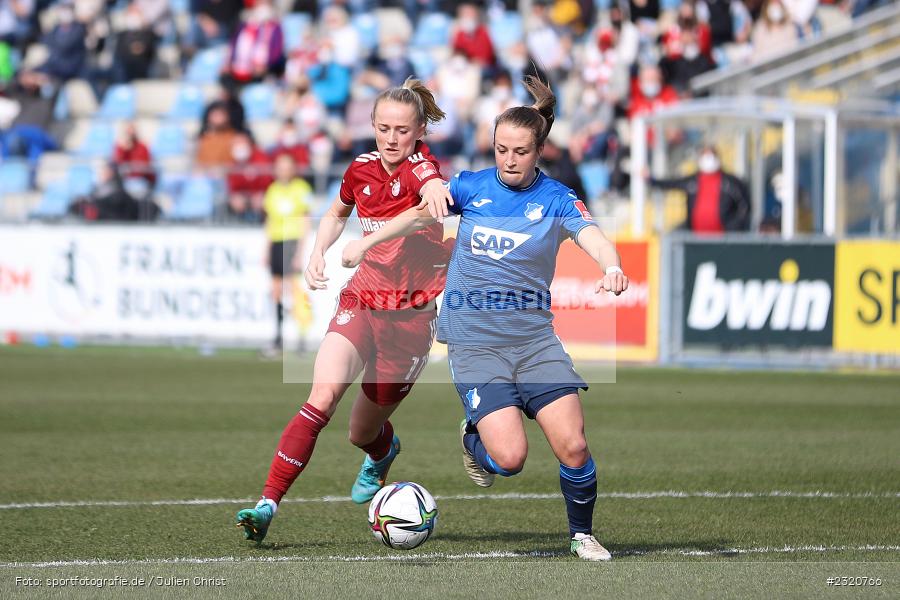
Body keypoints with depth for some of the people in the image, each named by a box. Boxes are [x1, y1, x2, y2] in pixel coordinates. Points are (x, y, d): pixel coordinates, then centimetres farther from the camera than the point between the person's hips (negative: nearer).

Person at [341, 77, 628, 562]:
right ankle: (473, 440, 20)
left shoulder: (555, 198, -2)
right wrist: (366, 243, 27)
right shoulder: (472, 186, 3)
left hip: (534, 336, 1)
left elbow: (591, 236, -20)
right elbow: (420, 215, 22)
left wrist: (611, 267, -42)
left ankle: (581, 534, 15)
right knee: (509, 457, -16)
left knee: (572, 446, -12)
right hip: (474, 340, 0)